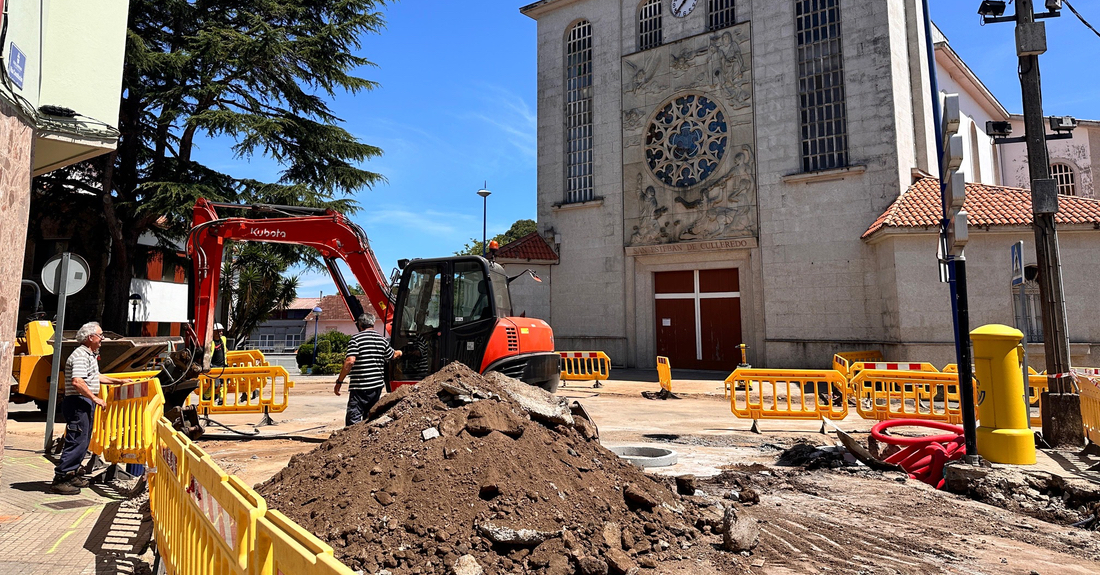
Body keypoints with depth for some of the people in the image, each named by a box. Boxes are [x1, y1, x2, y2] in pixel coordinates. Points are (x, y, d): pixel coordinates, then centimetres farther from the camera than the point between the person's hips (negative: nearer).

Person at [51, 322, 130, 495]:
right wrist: (95, 398, -25)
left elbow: (95, 377, 32)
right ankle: (60, 479, -5)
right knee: (77, 441, -10)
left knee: (83, 441, 15)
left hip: (86, 403, 11)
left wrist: (119, 381, 35)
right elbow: (77, 382, -28)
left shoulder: (90, 355, 18)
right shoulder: (80, 355, -16)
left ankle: (72, 474, 24)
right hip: (78, 402, -11)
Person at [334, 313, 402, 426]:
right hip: (377, 386, 6)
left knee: (353, 420, -6)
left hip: (360, 387, -6)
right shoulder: (381, 339, 10)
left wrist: (339, 381, -13)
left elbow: (350, 361, -18)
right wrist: (398, 353, 49)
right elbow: (392, 356, 26)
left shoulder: (356, 338, -7)